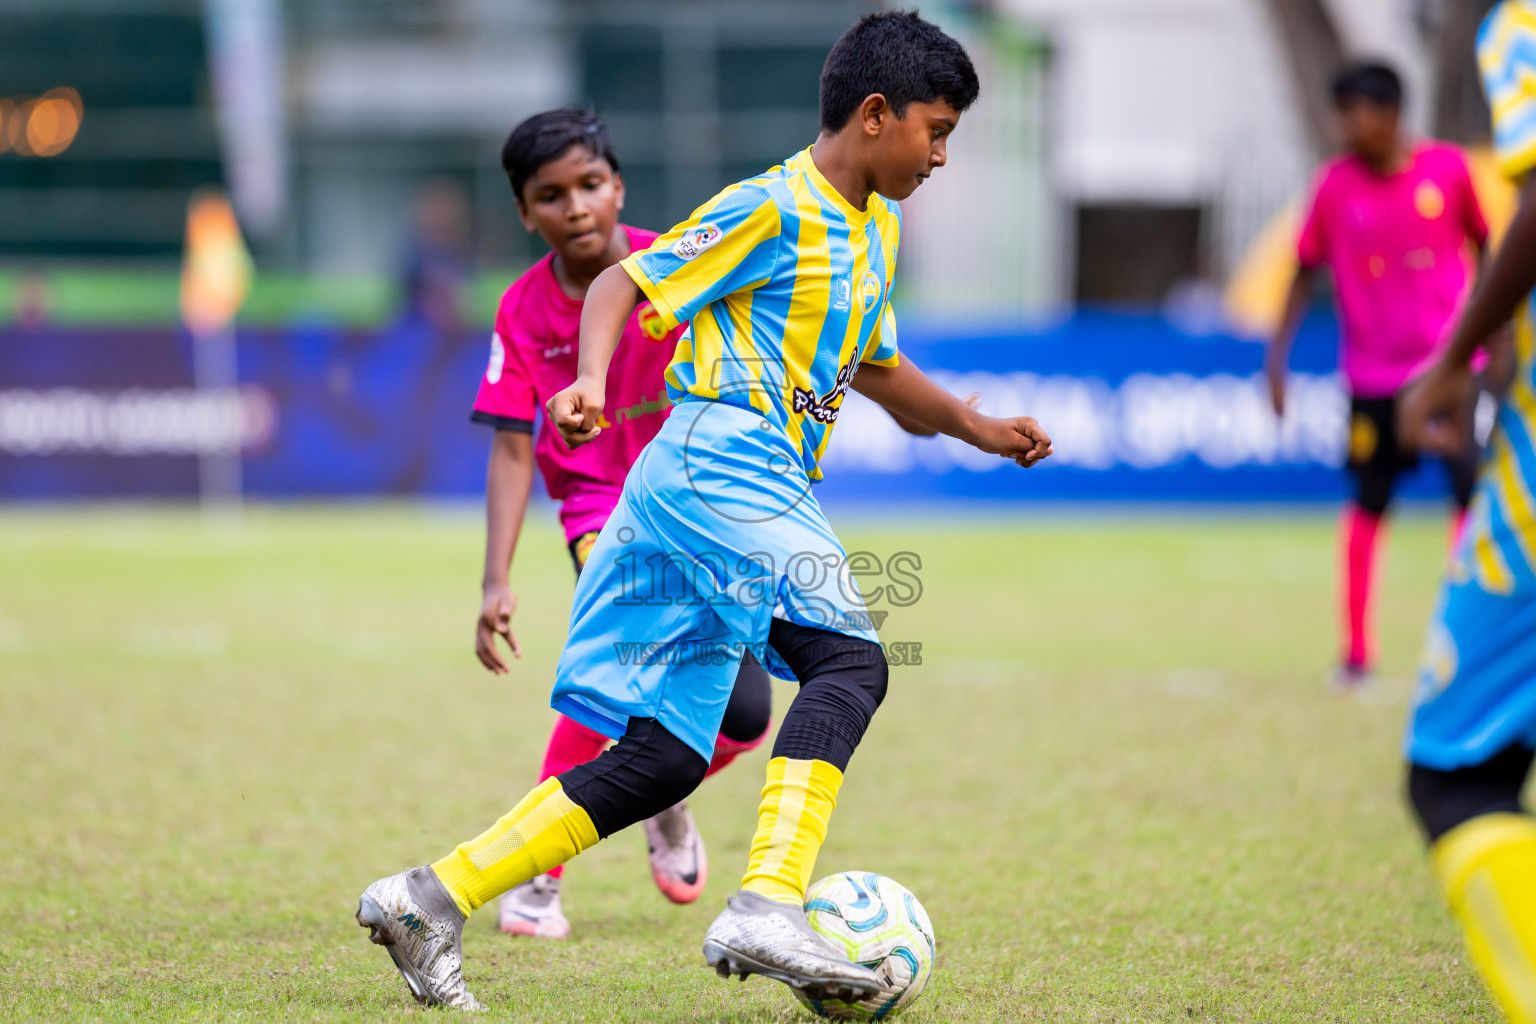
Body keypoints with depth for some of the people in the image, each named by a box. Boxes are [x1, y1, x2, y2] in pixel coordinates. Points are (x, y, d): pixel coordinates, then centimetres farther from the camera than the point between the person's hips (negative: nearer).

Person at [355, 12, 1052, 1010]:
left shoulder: (876, 227, 21)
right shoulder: (773, 208, -7)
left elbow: (874, 366, 37)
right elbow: (623, 282, -8)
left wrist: (979, 428, 36)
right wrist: (592, 379, -25)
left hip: (766, 492, 9)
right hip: (719, 468, -9)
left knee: (663, 759, 4)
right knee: (848, 660, -27)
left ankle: (431, 900, 7)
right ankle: (767, 909, -37)